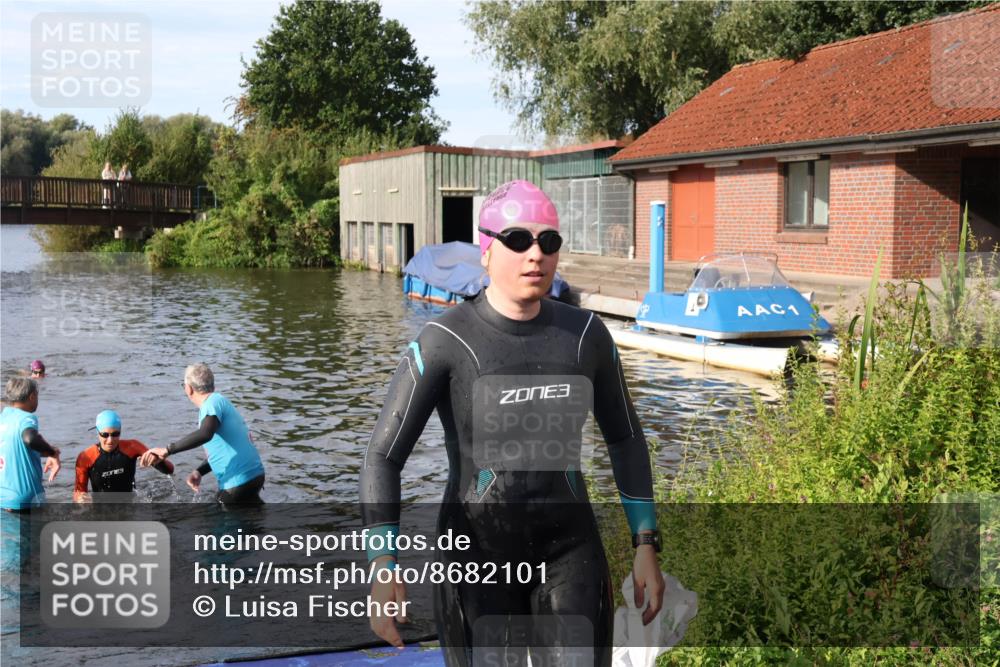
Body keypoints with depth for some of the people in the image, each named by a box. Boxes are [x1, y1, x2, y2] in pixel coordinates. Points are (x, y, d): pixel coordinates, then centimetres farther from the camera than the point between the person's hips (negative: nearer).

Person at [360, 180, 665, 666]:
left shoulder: (586, 334, -2)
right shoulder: (445, 341, -13)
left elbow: (624, 439, 10)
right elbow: (382, 457, -14)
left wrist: (646, 546, 7)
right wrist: (383, 568, -26)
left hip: (569, 553, 3)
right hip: (478, 557, -2)